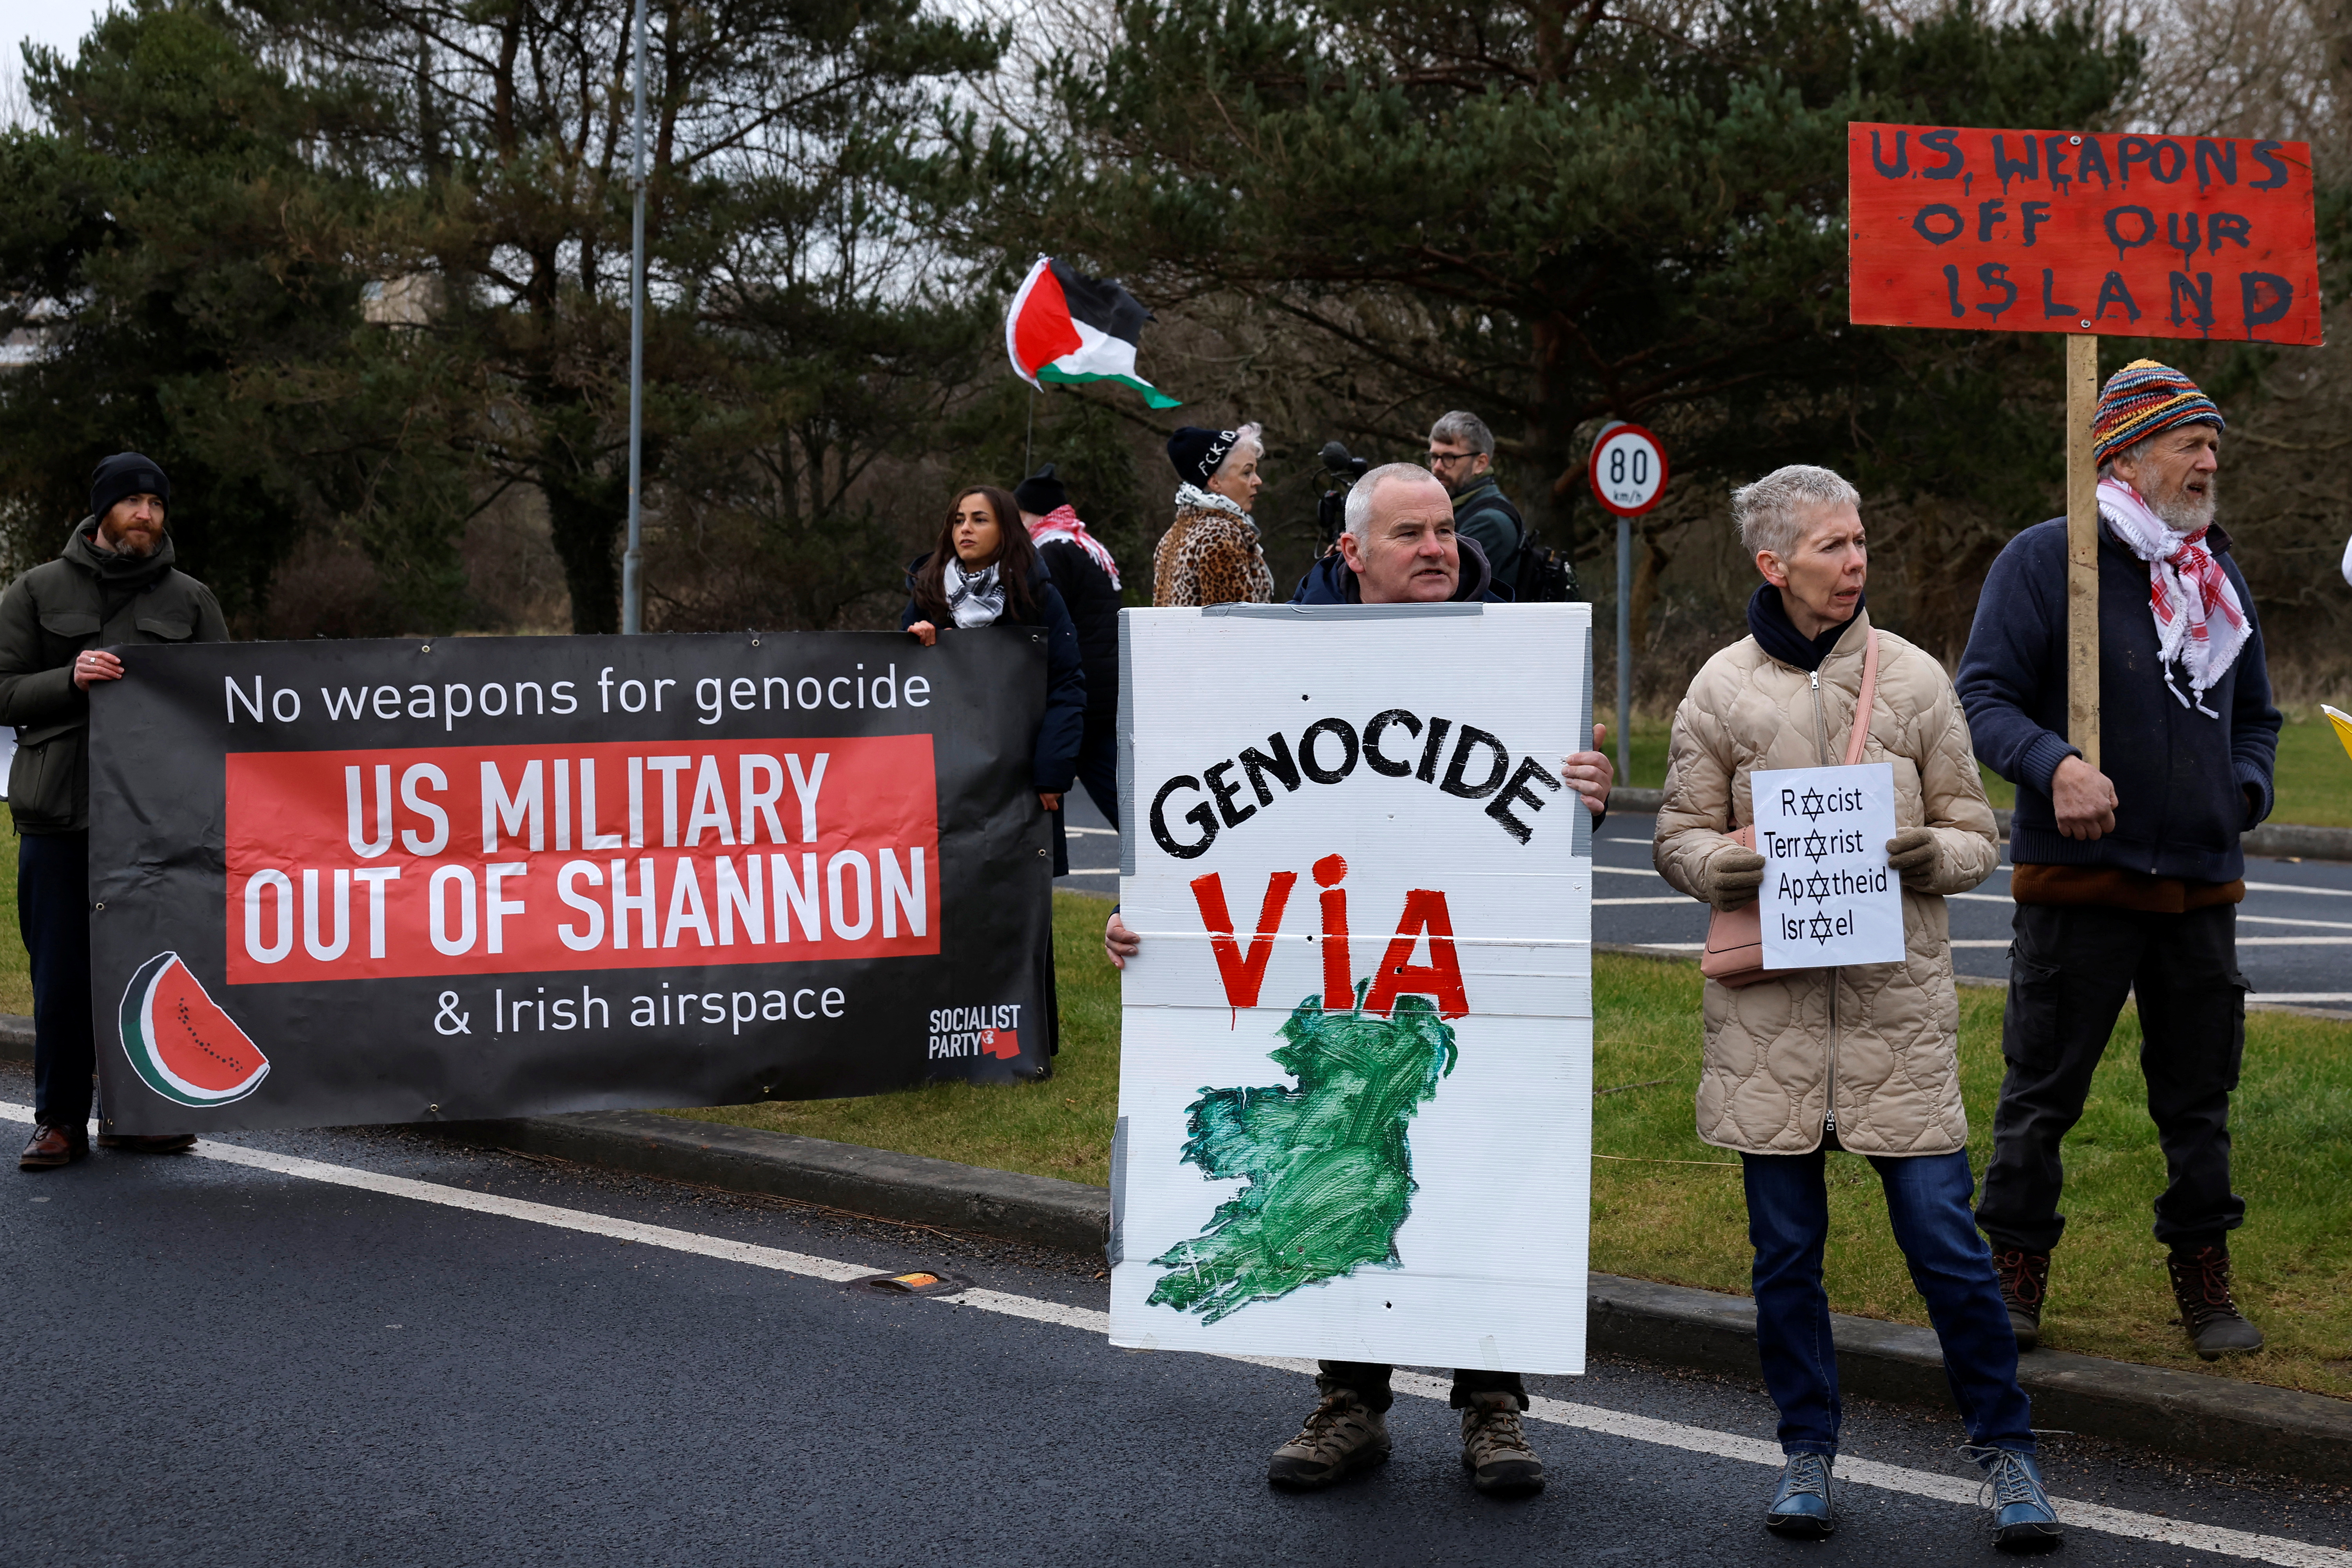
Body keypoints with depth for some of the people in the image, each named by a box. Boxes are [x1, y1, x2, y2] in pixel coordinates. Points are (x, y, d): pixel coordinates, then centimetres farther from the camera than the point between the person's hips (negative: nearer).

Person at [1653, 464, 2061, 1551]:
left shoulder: (1913, 679, 5)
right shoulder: (1722, 690, 4)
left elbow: (1976, 839, 9)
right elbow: (1679, 840, 8)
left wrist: (1926, 852, -13)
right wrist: (1743, 865, -13)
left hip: (1897, 1003, 0)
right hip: (1768, 1003, 1)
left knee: (1943, 1237, -3)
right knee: (1784, 1247, 6)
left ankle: (2005, 1450, 11)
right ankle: (1808, 1451, 21)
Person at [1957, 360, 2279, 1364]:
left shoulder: (2218, 575, 15)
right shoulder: (2045, 561, -4)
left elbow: (2255, 715, 25)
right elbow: (1983, 695, -8)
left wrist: (2244, 787, 5)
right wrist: (2054, 765, -25)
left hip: (2201, 884, 5)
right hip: (2077, 878, -5)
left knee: (2199, 1093, 10)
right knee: (2042, 1090, 2)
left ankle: (2204, 1280, 20)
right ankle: (2015, 1271, 14)